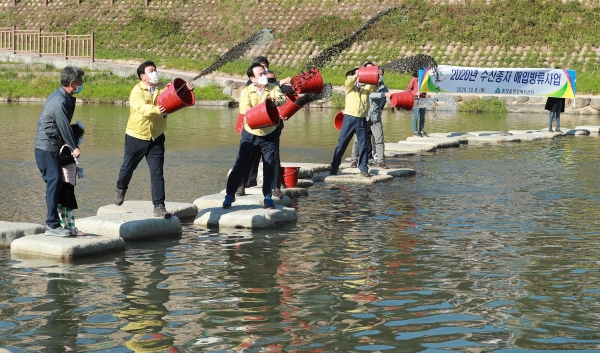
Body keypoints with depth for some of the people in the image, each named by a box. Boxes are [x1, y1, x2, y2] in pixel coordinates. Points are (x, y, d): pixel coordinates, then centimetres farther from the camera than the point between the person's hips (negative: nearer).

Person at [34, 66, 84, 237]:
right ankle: (52, 225, -9)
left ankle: (53, 223, 15)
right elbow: (64, 127, -20)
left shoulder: (65, 97, 10)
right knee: (54, 182, -11)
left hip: (53, 148, 10)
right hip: (46, 147, -10)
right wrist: (74, 147, -12)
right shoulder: (59, 102, -22)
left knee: (56, 183, 10)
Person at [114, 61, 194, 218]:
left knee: (157, 173, -4)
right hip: (137, 136, -2)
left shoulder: (162, 90, 2)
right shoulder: (137, 91, -13)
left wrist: (187, 90, -29)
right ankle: (121, 189, 45)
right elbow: (142, 108, -31)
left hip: (156, 137, 3)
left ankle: (159, 206, -4)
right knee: (128, 167, 16)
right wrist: (156, 109, -51)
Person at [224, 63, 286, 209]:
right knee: (239, 165, 0)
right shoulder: (246, 92, -5)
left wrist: (275, 101, -45)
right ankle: (230, 195, 10)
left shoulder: (274, 88, -2)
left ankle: (268, 197, 14)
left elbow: (282, 99, -22)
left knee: (269, 167, 2)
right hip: (250, 134, -1)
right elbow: (244, 110, -20)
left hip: (269, 134, 1)